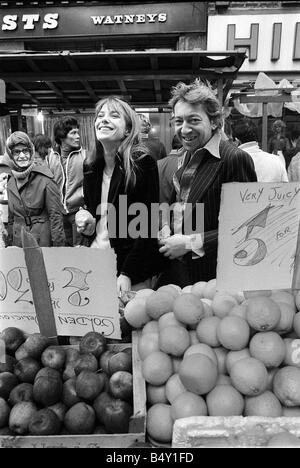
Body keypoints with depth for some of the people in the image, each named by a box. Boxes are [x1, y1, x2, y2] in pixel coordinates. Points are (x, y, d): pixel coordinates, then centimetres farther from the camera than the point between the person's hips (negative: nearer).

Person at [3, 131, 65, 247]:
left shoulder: (44, 179, -12)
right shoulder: (10, 181, 6)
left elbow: (55, 216, -12)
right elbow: (11, 217, 14)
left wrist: (58, 247, -14)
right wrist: (10, 243, 14)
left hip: (43, 242, -5)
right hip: (18, 244, 5)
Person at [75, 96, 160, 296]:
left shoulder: (143, 163, -12)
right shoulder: (91, 167, 5)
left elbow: (148, 227, -15)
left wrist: (127, 274, -20)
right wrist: (87, 225, -4)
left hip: (133, 273, -5)